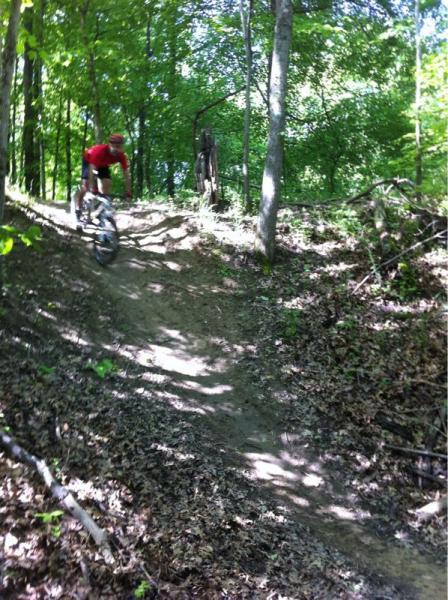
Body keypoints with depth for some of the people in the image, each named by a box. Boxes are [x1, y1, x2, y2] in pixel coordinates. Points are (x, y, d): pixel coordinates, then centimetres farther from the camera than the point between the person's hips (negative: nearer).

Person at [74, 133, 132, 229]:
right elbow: (92, 169, -46)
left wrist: (128, 192, -31)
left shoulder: (121, 156, -29)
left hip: (103, 164, 4)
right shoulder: (99, 151, -42)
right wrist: (92, 188, -53)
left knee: (107, 186, -11)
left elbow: (126, 174, -25)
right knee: (85, 185, -14)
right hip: (88, 160, -4)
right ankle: (77, 213, -6)